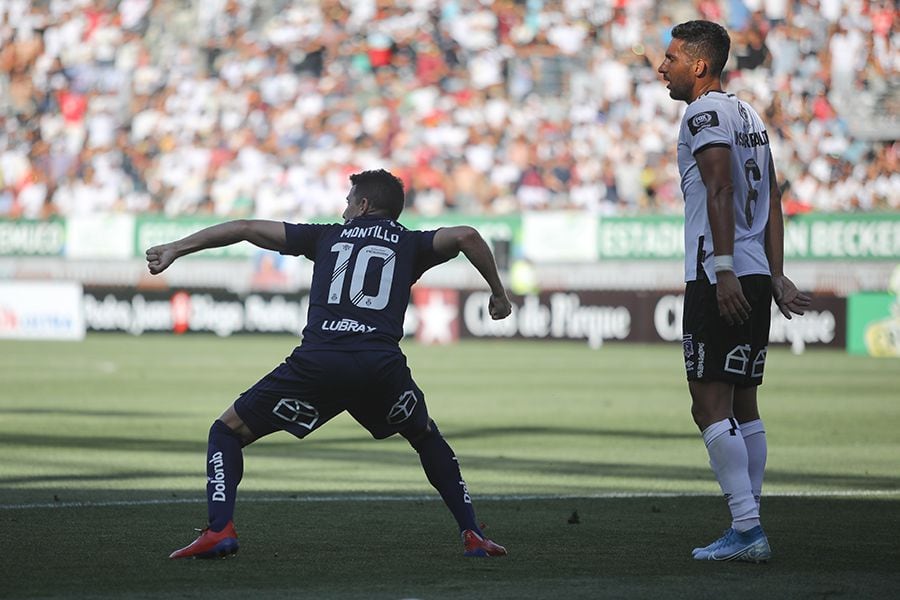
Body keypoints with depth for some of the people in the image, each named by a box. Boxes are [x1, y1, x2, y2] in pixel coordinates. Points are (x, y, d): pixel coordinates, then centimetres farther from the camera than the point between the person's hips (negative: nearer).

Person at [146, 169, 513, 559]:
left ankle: (219, 530, -6)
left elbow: (246, 229, 26)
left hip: (317, 362, -1)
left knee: (227, 432, 14)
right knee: (427, 438, 30)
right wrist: (497, 292, 14)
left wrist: (176, 249, 31)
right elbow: (465, 236, 3)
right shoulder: (411, 244, 22)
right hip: (382, 364, 1)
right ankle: (472, 536, 20)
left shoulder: (327, 236, 25)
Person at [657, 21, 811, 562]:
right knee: (743, 405, 13)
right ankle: (750, 530, 13)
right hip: (756, 276, 9)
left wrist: (723, 270, -24)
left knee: (710, 406, -8)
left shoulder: (705, 113, -8)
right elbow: (772, 202, 18)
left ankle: (746, 529, -13)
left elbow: (721, 191, -19)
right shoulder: (750, 115, 19)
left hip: (719, 278, -9)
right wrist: (776, 275, 16)